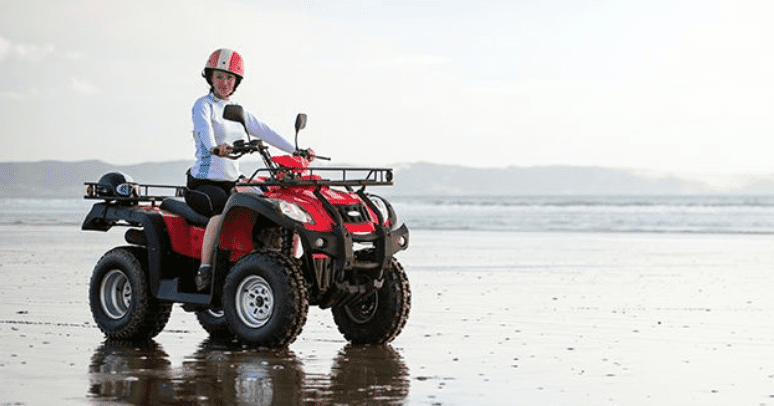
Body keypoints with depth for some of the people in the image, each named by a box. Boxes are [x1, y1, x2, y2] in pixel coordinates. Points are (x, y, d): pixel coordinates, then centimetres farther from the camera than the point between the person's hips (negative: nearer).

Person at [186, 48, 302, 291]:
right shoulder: (204, 105, -4)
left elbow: (263, 131, 15)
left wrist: (294, 151, 4)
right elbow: (204, 128, -25)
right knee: (222, 210, -37)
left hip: (233, 182, 7)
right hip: (204, 182, -7)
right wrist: (214, 147, -47)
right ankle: (204, 270, -32)